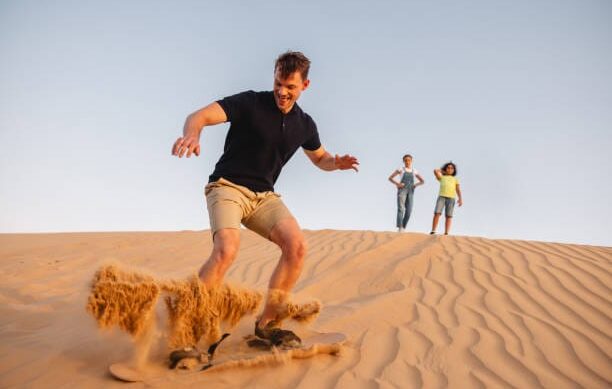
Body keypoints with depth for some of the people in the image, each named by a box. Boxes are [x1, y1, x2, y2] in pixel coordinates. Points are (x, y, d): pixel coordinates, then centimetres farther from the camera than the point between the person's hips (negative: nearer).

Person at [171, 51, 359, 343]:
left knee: (297, 246, -18)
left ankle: (266, 323, -3)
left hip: (264, 196, 5)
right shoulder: (250, 103, -8)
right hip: (228, 187, -5)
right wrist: (192, 134, -42)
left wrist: (336, 163, 0)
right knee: (226, 250, -31)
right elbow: (199, 116, -17)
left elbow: (319, 158, 25)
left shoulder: (304, 125, 8)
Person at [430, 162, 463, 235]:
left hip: (451, 198, 1)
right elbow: (435, 171, 8)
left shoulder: (455, 179, 24)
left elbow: (458, 190, 13)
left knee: (448, 216, -9)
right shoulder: (441, 177, 24)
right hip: (441, 197, -1)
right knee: (437, 213, -16)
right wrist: (443, 172, 24)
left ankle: (446, 233, -16)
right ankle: (433, 231, -21)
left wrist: (460, 199, -2)